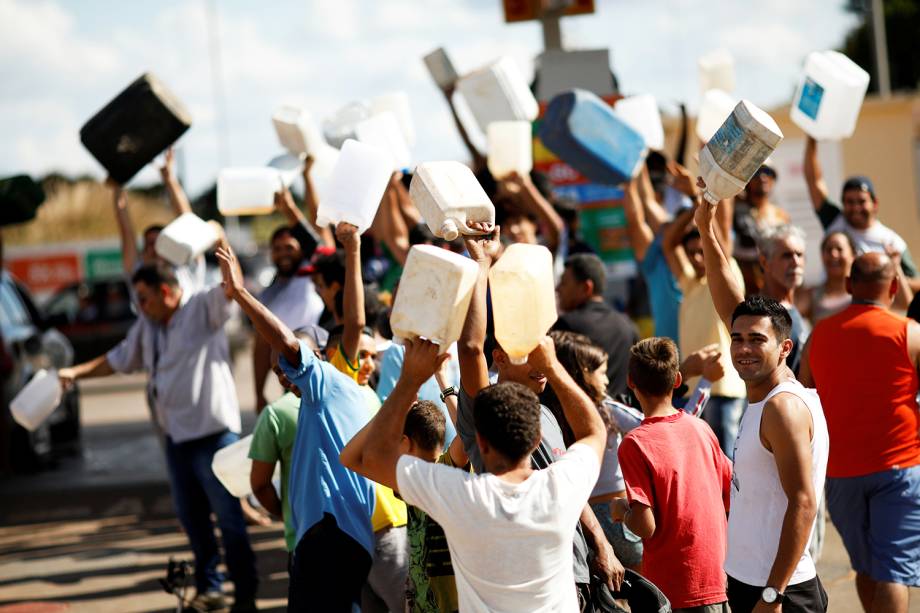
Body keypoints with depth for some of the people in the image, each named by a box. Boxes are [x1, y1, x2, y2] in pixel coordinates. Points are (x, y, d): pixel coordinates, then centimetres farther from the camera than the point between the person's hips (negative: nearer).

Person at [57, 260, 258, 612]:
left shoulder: (203, 309, -7)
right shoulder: (147, 326, 17)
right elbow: (120, 359, 26)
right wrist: (76, 373, 21)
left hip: (212, 432, -8)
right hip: (176, 436, 8)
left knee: (228, 516, -4)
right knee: (191, 516, 13)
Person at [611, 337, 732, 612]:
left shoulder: (636, 443, -14)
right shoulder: (701, 428, 3)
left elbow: (645, 527, -17)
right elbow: (732, 498, 10)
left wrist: (621, 510, 3)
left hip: (673, 591, -5)